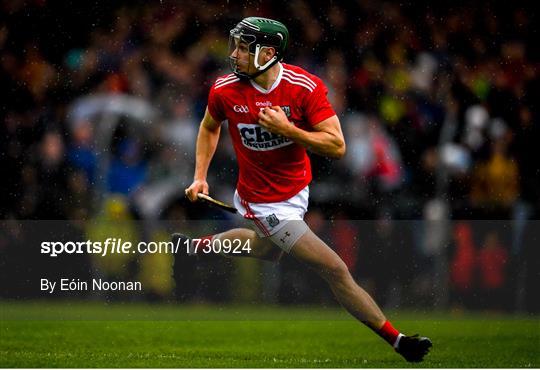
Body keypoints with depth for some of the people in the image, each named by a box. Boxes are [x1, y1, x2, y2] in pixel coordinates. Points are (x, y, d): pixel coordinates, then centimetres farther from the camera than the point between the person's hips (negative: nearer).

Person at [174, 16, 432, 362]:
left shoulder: (305, 87, -19)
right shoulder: (225, 90, -16)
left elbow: (337, 146, -21)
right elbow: (210, 127, 7)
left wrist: (286, 129, -30)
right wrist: (200, 176, 1)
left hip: (298, 189, 3)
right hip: (266, 202, -3)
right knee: (335, 270, -8)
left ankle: (199, 244, 53)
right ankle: (395, 339, 2)